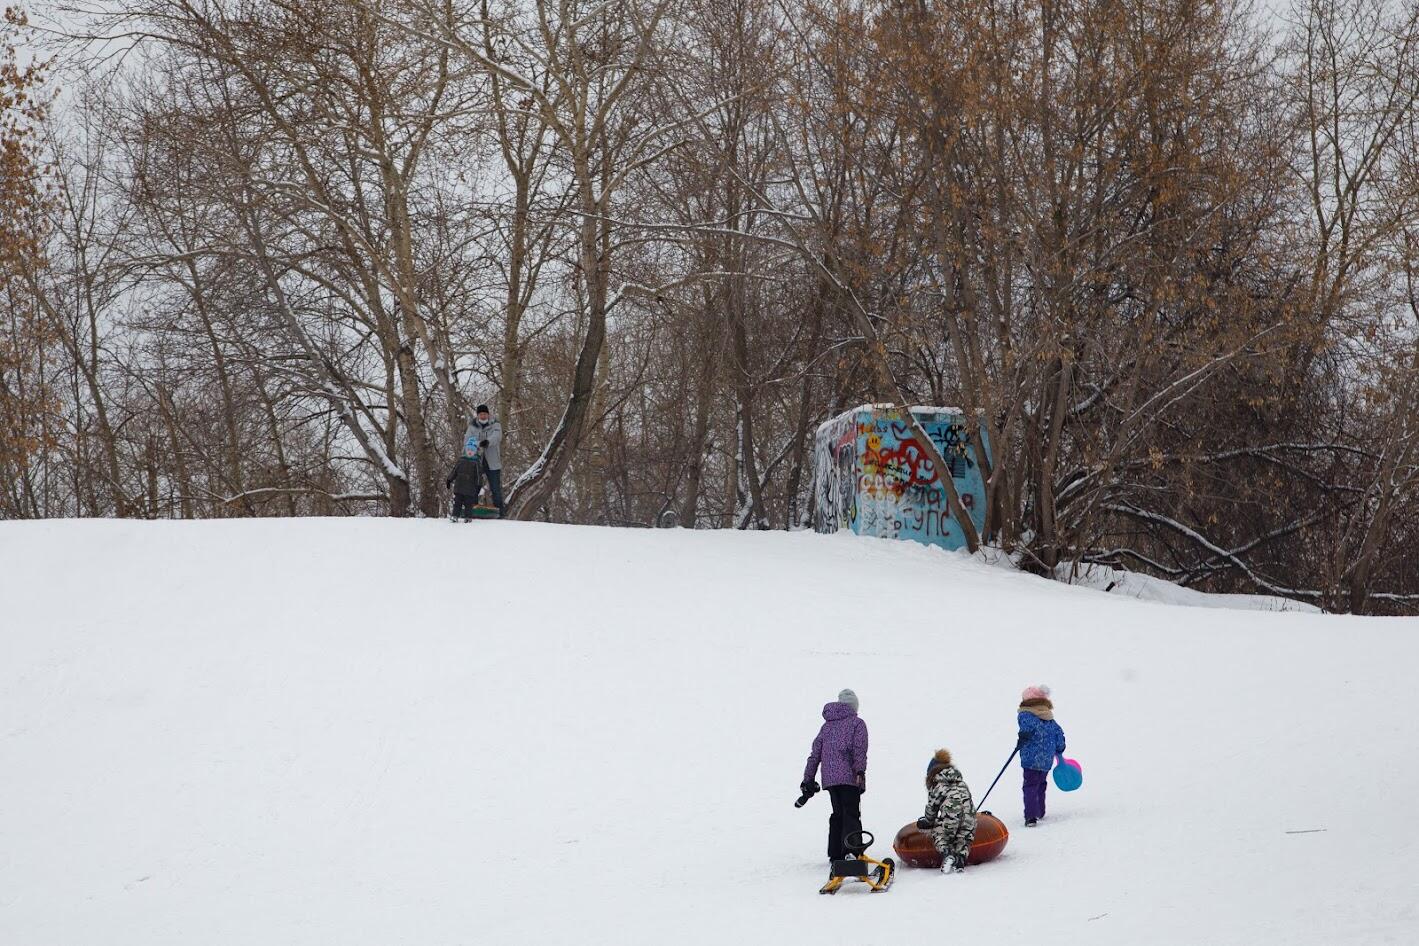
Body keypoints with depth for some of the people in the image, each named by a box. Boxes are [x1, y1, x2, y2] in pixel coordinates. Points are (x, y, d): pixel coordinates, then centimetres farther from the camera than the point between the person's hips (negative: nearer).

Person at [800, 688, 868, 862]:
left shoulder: (827, 725, 18)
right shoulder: (857, 723, 3)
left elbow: (815, 754, 16)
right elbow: (859, 749, -13)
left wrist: (808, 779, 19)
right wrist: (860, 771, -21)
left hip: (830, 778, 5)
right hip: (849, 776, -5)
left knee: (837, 814, 15)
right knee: (851, 815, -8)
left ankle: (835, 853, 14)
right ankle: (851, 849, -23)